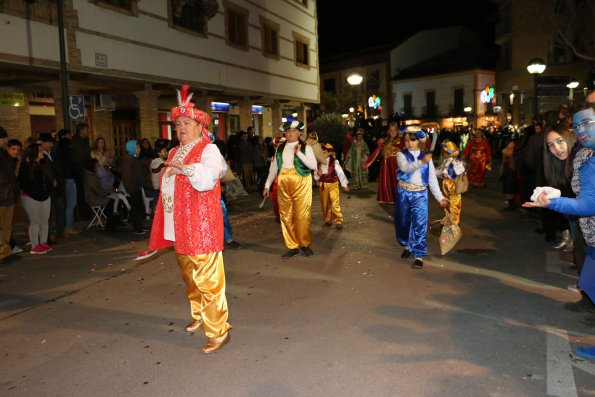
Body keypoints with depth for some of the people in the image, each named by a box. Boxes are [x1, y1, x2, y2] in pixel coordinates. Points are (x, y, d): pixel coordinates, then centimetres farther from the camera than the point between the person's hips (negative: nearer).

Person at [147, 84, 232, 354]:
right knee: (189, 276, 19)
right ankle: (199, 315, 37)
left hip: (201, 225, -8)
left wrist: (187, 169, -40)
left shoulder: (208, 150, -7)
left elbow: (208, 178, -26)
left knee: (207, 278, -7)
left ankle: (218, 330, 1)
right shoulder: (175, 153, 18)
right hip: (179, 227, 9)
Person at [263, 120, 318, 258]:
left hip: (301, 183, -4)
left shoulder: (305, 147, 1)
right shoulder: (280, 148, 12)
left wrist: (299, 153, -15)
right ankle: (293, 246, 16)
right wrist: (267, 185, 10)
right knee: (286, 216, 6)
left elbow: (313, 165, -10)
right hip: (283, 183, 4)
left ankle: (304, 245, 15)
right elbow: (274, 167, 13)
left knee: (302, 215, -2)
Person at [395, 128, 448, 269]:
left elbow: (432, 178, 5)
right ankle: (407, 246, 36)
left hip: (420, 194, 0)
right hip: (404, 193, 0)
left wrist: (440, 197, 1)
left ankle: (418, 255, 0)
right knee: (403, 222, 12)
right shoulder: (401, 155, -2)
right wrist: (421, 162, -40)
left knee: (419, 223, -7)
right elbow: (405, 168, -24)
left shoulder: (426, 156, 5)